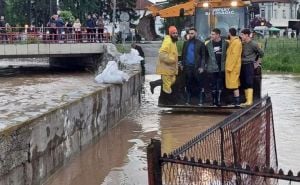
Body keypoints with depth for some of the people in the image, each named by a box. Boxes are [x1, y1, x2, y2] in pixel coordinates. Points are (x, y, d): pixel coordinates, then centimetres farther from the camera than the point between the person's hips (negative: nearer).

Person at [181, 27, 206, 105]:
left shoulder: (200, 44, 1)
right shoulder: (186, 43, 13)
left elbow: (203, 57, -2)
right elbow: (183, 55, 15)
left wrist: (202, 67, -11)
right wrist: (182, 64, 4)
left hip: (196, 67, -4)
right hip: (187, 66, 4)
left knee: (200, 84, -2)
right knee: (188, 84, 8)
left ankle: (201, 101, 3)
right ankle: (188, 100, 15)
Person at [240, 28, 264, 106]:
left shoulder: (253, 44, -7)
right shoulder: (242, 44, 9)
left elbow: (261, 53, 3)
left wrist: (256, 62, 7)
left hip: (249, 65, -7)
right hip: (242, 65, 7)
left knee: (249, 83, -12)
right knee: (244, 84, 7)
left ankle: (250, 101, -15)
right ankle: (247, 100, 12)